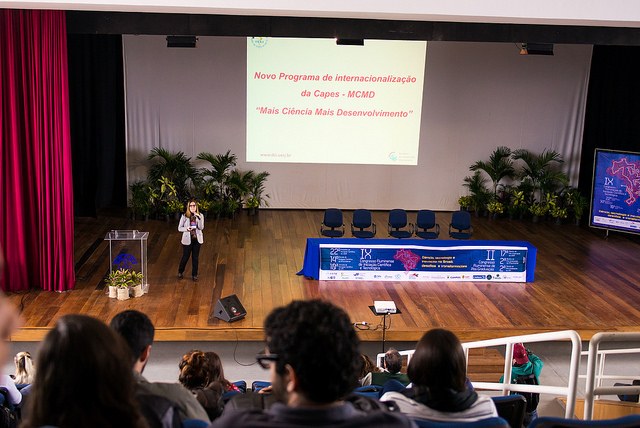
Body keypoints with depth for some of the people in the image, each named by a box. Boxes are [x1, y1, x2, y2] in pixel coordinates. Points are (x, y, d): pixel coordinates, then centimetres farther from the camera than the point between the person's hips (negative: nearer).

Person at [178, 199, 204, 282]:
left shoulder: (200, 216, -2)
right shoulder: (184, 216, -6)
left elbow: (201, 227, -13)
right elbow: (179, 228, -3)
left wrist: (198, 218, -24)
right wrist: (187, 229, -22)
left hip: (197, 239, 2)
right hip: (187, 240, -2)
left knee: (195, 258, 8)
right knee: (185, 257, 7)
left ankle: (194, 275, 21)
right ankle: (180, 272, 31)